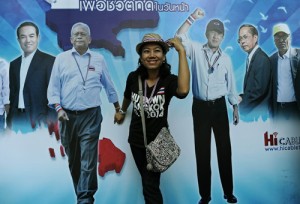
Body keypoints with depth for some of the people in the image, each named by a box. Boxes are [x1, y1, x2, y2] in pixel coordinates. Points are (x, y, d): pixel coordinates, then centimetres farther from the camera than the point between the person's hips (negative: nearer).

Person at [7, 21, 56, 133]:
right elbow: (12, 94, 17)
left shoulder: (49, 61, -4)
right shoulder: (14, 64, 15)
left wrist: (50, 122, -14)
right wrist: (9, 121, 11)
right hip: (17, 119, 5)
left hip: (38, 120, -5)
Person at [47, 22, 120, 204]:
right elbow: (54, 87, 4)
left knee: (88, 160, -8)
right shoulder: (61, 59, 6)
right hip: (68, 116, 2)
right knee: (73, 159, 12)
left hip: (91, 115, -1)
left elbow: (108, 85, 16)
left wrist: (117, 106, 22)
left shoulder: (98, 59, 7)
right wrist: (58, 108, -8)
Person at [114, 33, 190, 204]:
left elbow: (183, 91, -44)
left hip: (157, 141, -3)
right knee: (147, 181, 20)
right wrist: (122, 111, 31)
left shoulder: (169, 80, -20)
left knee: (151, 186, 3)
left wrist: (182, 51, -40)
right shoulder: (134, 77, -11)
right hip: (136, 139, 4)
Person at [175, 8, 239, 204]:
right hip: (200, 107, -1)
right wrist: (192, 18, -23)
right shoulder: (196, 50, -1)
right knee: (202, 151, 5)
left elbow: (231, 85, 10)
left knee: (224, 149, 6)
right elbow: (179, 38, -17)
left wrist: (236, 108, 11)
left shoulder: (226, 58, 4)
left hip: (219, 106, 1)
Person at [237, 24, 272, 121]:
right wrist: (242, 97, -2)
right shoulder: (251, 57, 9)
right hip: (251, 110, 8)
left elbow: (259, 89, -20)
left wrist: (242, 99, -10)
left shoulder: (262, 59, -17)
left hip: (259, 112, -8)